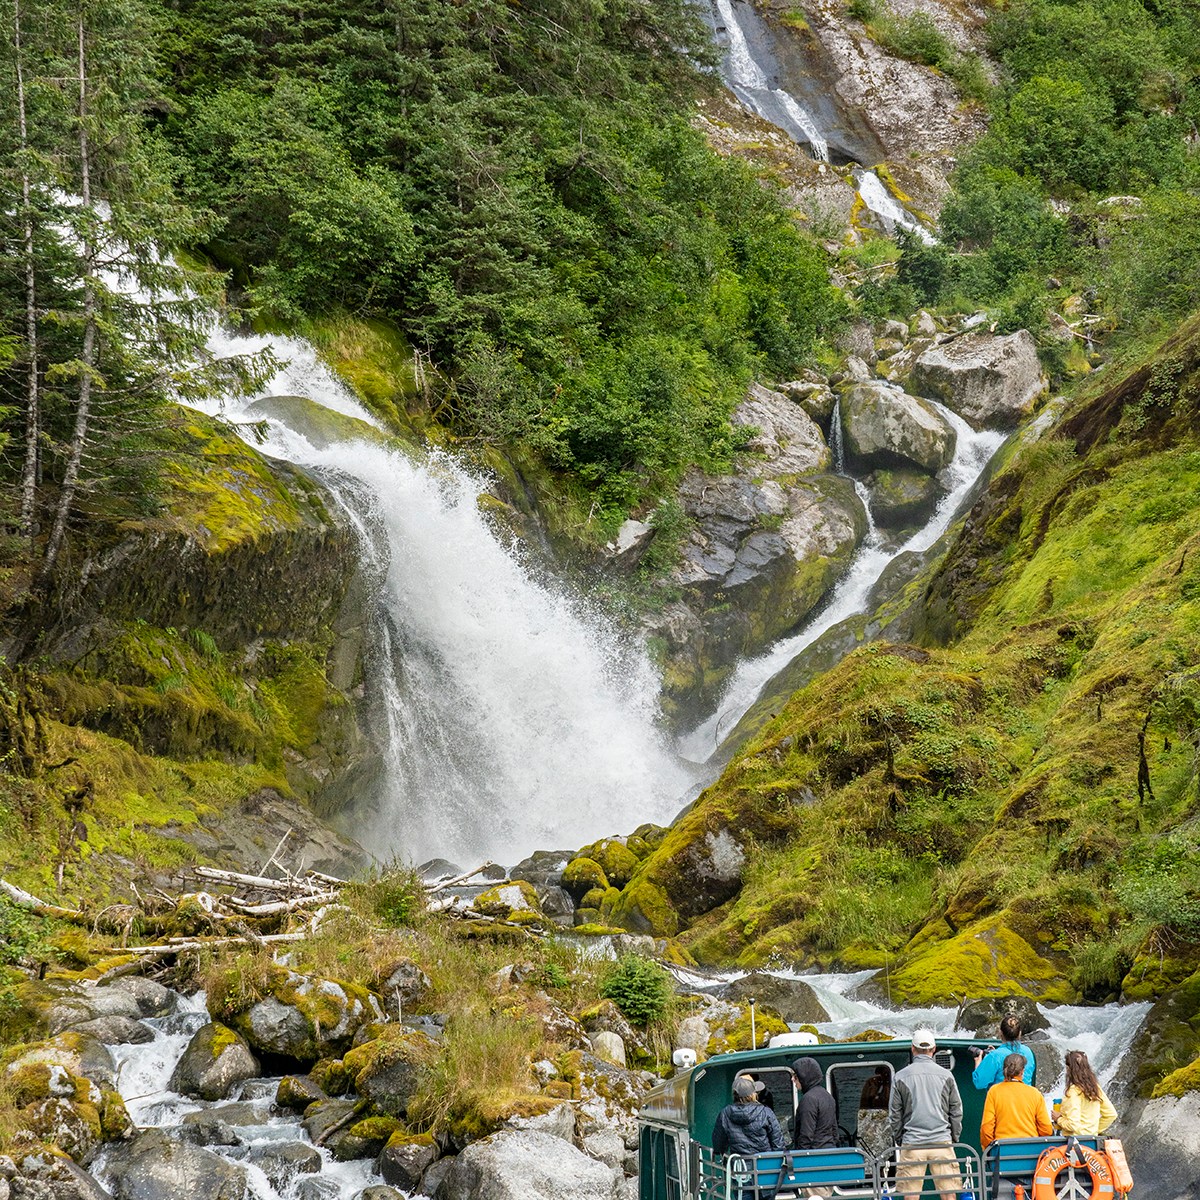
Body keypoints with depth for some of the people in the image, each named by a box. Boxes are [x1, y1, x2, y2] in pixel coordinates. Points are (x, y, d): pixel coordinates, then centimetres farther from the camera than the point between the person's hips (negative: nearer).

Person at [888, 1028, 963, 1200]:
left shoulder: (900, 1077, 0)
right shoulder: (945, 1075, 3)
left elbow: (895, 1114, 4)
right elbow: (956, 1111, 7)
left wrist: (898, 1140, 15)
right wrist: (955, 1137, 18)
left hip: (911, 1144, -1)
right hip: (942, 1141, 1)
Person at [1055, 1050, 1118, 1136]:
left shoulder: (1074, 1091, -16)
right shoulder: (1096, 1088, 6)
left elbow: (1073, 1125, -19)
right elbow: (1111, 1114, 12)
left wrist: (1059, 1118, -1)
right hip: (1092, 1137, 8)